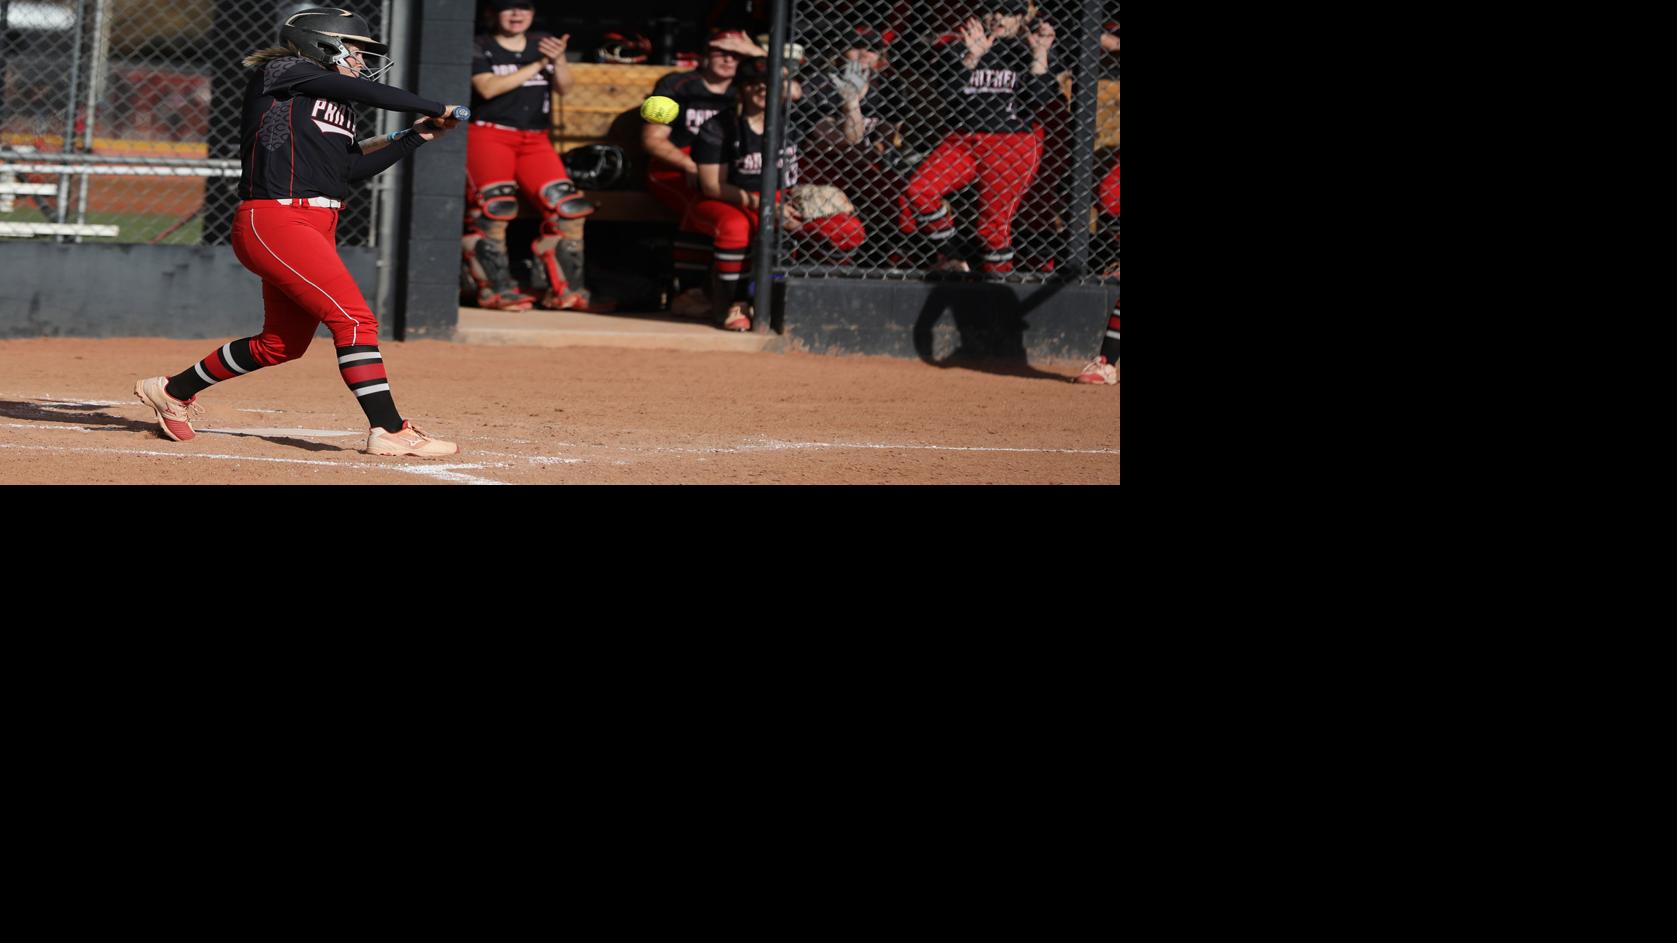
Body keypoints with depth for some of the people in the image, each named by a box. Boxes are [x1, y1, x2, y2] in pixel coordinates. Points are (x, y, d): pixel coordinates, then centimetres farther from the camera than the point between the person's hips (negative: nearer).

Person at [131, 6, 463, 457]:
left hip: (318, 228, 10)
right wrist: (435, 108, -3)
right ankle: (389, 432, -18)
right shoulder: (281, 72, -4)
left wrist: (416, 136, 11)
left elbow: (352, 168, 14)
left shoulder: (338, 107, 21)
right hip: (275, 220, -10)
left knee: (282, 344, 15)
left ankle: (172, 391, 31)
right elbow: (364, 91, -11)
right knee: (355, 320, -17)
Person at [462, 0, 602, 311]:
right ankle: (496, 289, -19)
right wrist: (537, 65, -13)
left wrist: (557, 61, -17)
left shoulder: (542, 43, 15)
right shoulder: (479, 48, 2)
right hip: (488, 134, -5)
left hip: (534, 140, 5)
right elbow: (488, 88, -14)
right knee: (496, 205, -25)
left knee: (568, 206, -10)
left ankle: (564, 289, -2)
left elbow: (564, 87, 5)